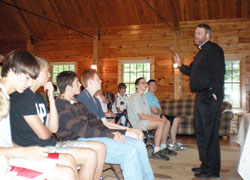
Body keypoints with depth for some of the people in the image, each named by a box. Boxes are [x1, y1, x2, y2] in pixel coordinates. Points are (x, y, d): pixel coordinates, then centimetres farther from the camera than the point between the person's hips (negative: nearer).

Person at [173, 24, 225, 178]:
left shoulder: (214, 49, -7)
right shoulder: (201, 52, 23)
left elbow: (219, 72, -16)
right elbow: (193, 72, 27)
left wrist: (215, 93, -21)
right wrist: (180, 65, 17)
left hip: (210, 97, -10)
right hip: (201, 96, 10)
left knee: (210, 133, -5)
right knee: (201, 132, 14)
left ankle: (212, 170, 4)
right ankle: (206, 164, 25)